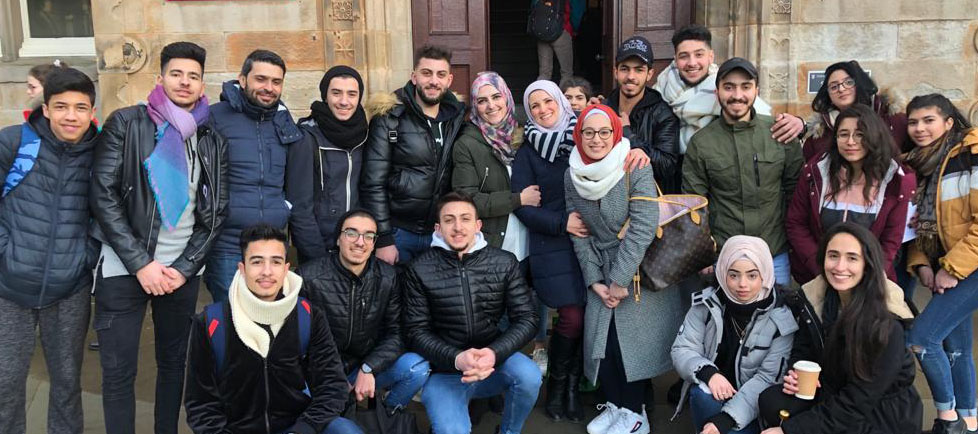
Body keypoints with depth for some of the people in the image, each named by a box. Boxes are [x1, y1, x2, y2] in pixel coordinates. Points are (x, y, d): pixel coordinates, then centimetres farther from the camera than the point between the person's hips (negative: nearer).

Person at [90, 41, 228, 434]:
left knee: (174, 361, 12)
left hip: (183, 269, 3)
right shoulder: (126, 123, -1)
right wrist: (140, 263, -14)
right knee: (118, 371, 1)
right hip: (124, 267, -3)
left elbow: (217, 210, 6)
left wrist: (185, 266, -5)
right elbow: (103, 196, -8)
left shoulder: (212, 139, 7)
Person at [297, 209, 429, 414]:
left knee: (418, 368, -23)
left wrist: (368, 369, -18)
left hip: (369, 368, 3)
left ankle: (386, 413, 7)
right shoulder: (308, 278, -12)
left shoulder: (388, 277, -4)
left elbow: (396, 332, -4)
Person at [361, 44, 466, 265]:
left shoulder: (456, 118, 5)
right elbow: (373, 184, -10)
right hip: (399, 234, -4)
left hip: (441, 235, 4)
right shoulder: (388, 118, -7)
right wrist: (383, 240, -13)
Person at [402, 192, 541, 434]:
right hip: (445, 371, -2)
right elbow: (416, 331, -7)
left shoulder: (504, 263, -1)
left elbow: (526, 319, -4)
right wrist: (456, 358, -24)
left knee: (529, 375, -27)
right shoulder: (419, 270, -5)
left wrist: (494, 353, -22)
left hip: (494, 362, 3)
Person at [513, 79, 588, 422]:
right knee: (572, 318, -8)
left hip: (590, 241, 2)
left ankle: (573, 386, 17)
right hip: (552, 246, -2)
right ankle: (556, 383, 16)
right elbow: (522, 206, -1)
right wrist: (562, 223, -12)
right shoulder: (527, 153, 6)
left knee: (588, 314, -3)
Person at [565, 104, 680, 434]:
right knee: (601, 339, 4)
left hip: (642, 270, -5)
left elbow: (643, 226, -22)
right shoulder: (572, 177, 0)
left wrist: (620, 280, -20)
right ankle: (615, 404, 25)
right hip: (602, 273, 5)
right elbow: (579, 233, 3)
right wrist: (595, 281, -4)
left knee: (632, 338, -4)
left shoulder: (635, 167, -16)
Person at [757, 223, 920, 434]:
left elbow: (859, 400, -23)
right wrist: (795, 376, -16)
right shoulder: (814, 298, -7)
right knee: (771, 401, -20)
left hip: (885, 414, -5)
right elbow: (802, 352, 9)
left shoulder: (887, 324, -23)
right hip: (834, 395, 5)